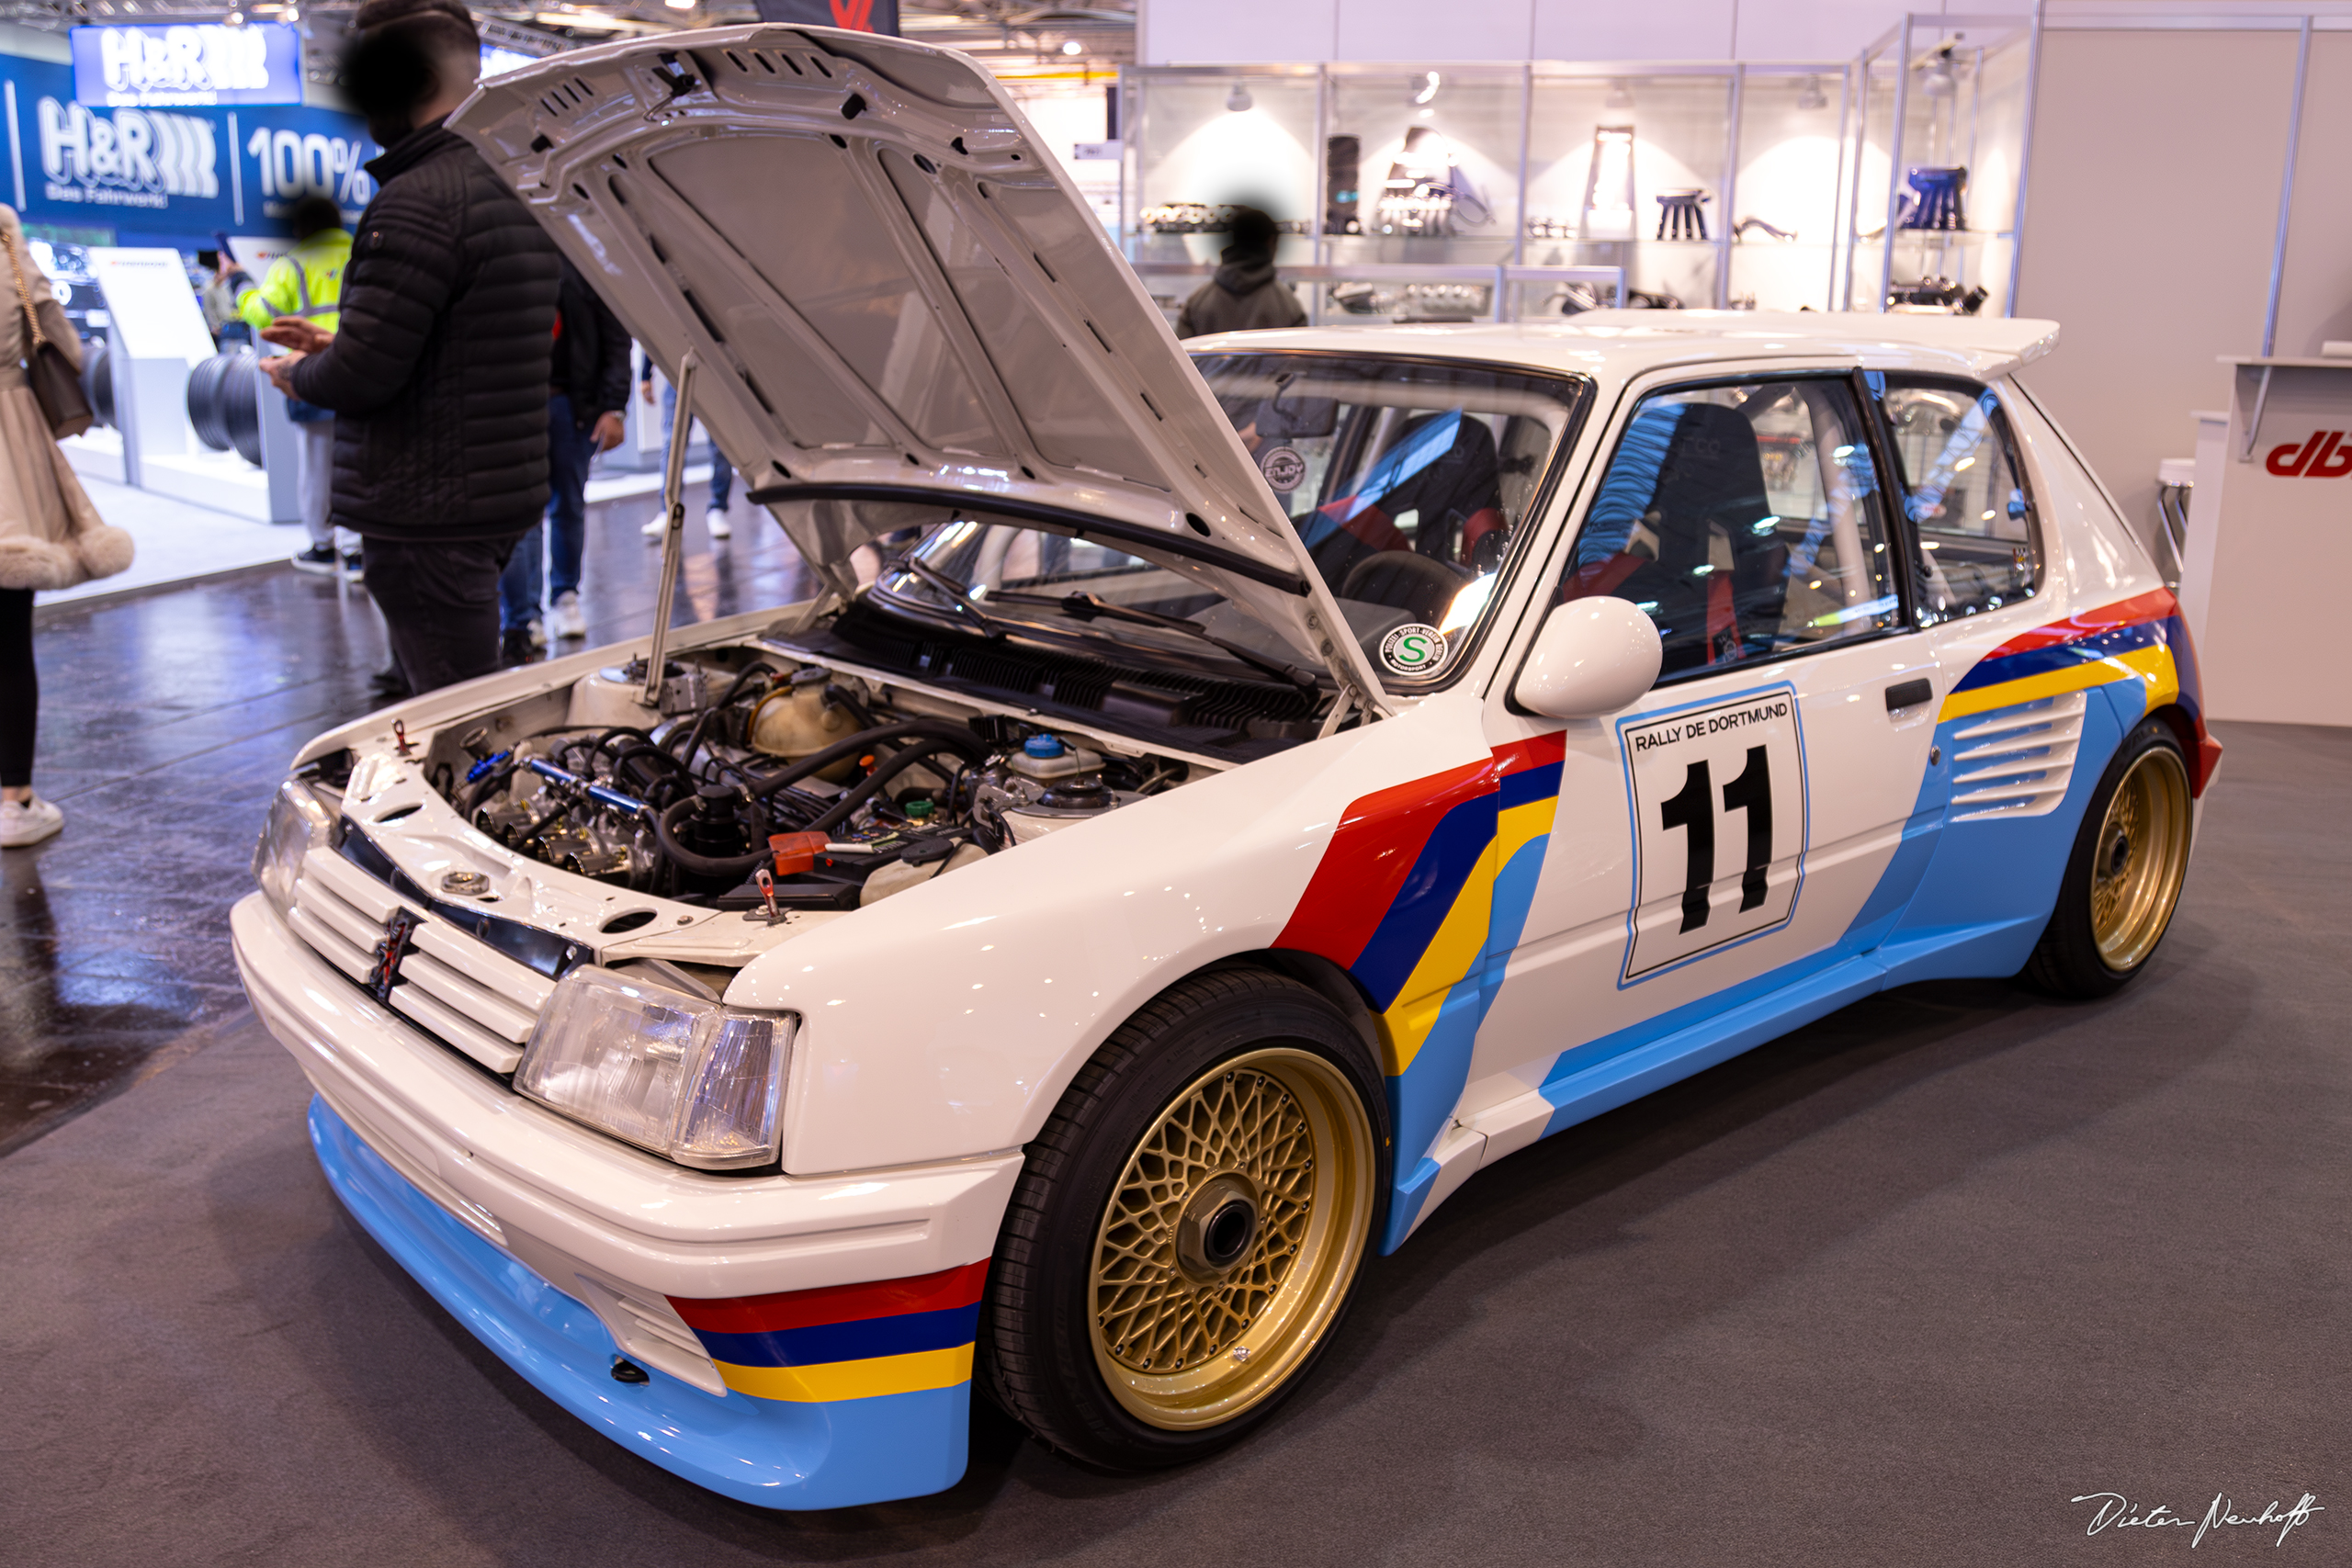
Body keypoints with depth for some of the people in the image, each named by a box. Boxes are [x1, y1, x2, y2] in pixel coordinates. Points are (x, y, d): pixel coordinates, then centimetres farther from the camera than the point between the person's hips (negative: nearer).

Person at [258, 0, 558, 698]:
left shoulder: (418, 201, -18)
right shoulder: (519, 189, 14)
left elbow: (361, 375, -19)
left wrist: (298, 374, 3)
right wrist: (331, 347, 21)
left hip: (430, 514, -10)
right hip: (502, 499, 10)